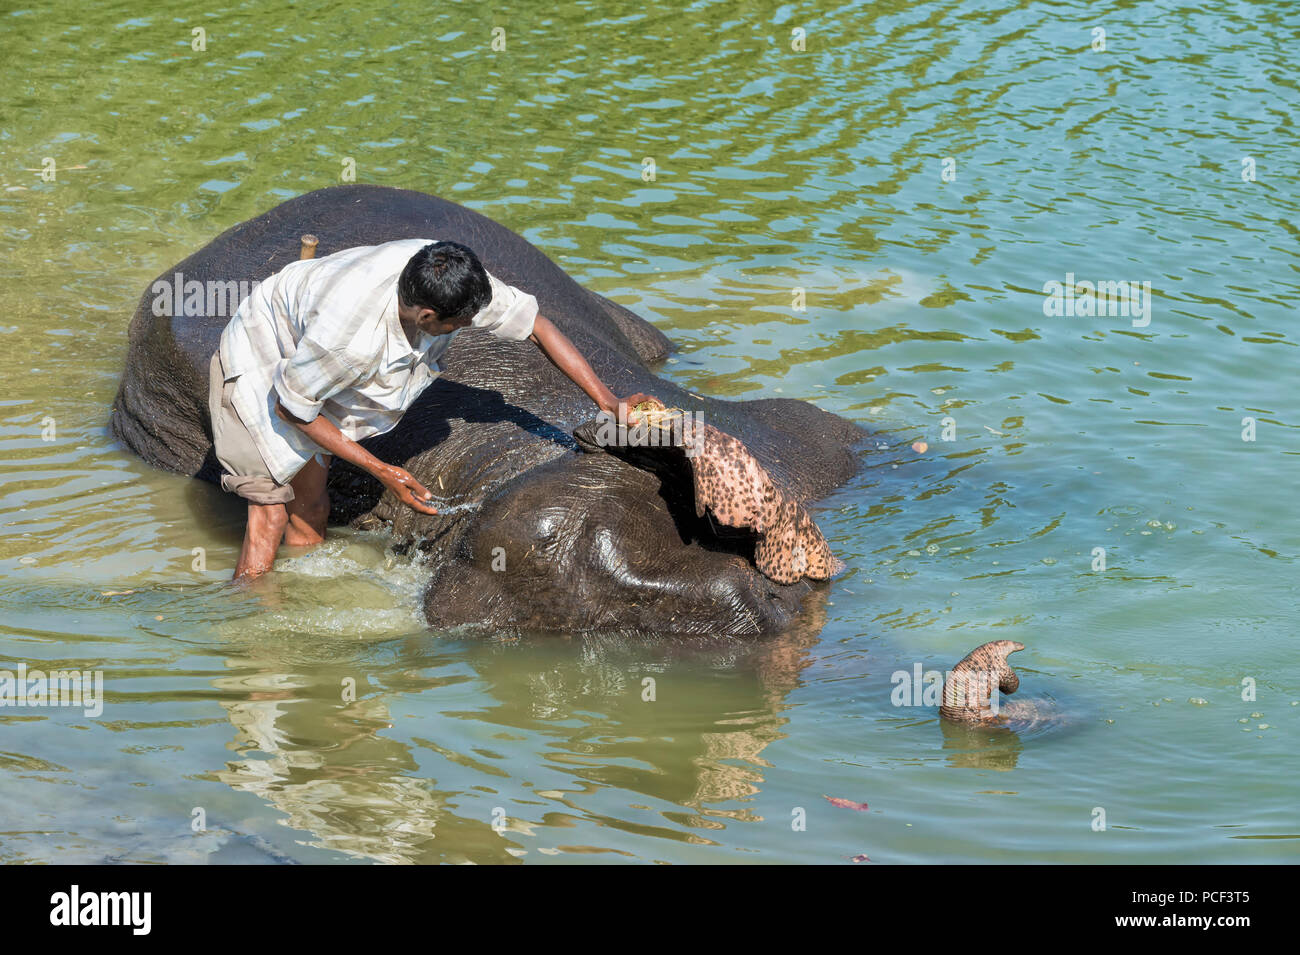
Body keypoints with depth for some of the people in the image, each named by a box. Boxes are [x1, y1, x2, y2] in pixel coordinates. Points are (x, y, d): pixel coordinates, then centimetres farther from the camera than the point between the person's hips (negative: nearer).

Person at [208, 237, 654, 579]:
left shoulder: (455, 278, -27)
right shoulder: (350, 336, -44)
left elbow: (537, 325, -15)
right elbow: (290, 407, -28)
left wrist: (609, 403, -20)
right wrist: (380, 471, -26)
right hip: (258, 366, -7)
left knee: (311, 508, 7)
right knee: (270, 512, -14)